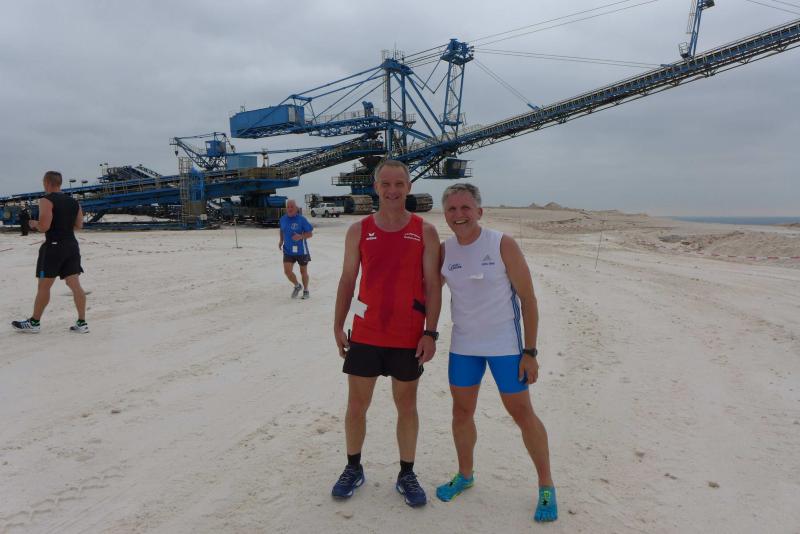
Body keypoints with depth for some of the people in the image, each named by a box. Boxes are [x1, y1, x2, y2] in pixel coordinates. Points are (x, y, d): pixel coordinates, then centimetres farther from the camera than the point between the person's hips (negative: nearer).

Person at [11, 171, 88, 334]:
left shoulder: (46, 200, -9)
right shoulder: (74, 201, 11)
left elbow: (44, 226, -17)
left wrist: (34, 224, 3)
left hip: (53, 246, -6)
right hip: (72, 246, 6)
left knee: (44, 286, 4)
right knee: (75, 284, 4)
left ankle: (34, 322, 16)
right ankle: (82, 323, 1)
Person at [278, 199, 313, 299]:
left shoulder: (302, 219, -14)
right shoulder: (283, 219, 0)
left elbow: (310, 233, -12)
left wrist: (301, 236, -28)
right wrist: (281, 241, 8)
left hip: (301, 250, -3)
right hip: (288, 250, 3)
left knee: (303, 271, 12)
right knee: (287, 271, -7)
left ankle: (305, 290, 33)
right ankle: (297, 286, 21)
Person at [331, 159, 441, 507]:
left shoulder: (425, 232, -3)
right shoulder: (359, 231, 2)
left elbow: (432, 285, -4)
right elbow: (347, 280, 5)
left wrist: (430, 333, -11)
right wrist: (338, 326, 1)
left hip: (408, 337, -1)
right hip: (365, 334, 1)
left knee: (406, 405, 11)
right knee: (356, 404, 10)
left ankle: (406, 475, 27)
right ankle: (354, 469, 30)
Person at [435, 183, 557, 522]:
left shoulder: (503, 245, -13)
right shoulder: (444, 251, -2)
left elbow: (527, 298, -10)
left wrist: (530, 352, -12)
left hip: (505, 344, -4)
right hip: (463, 345, 4)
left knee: (521, 412, 3)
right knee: (462, 410, 13)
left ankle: (546, 487, 20)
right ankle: (465, 475, 35)